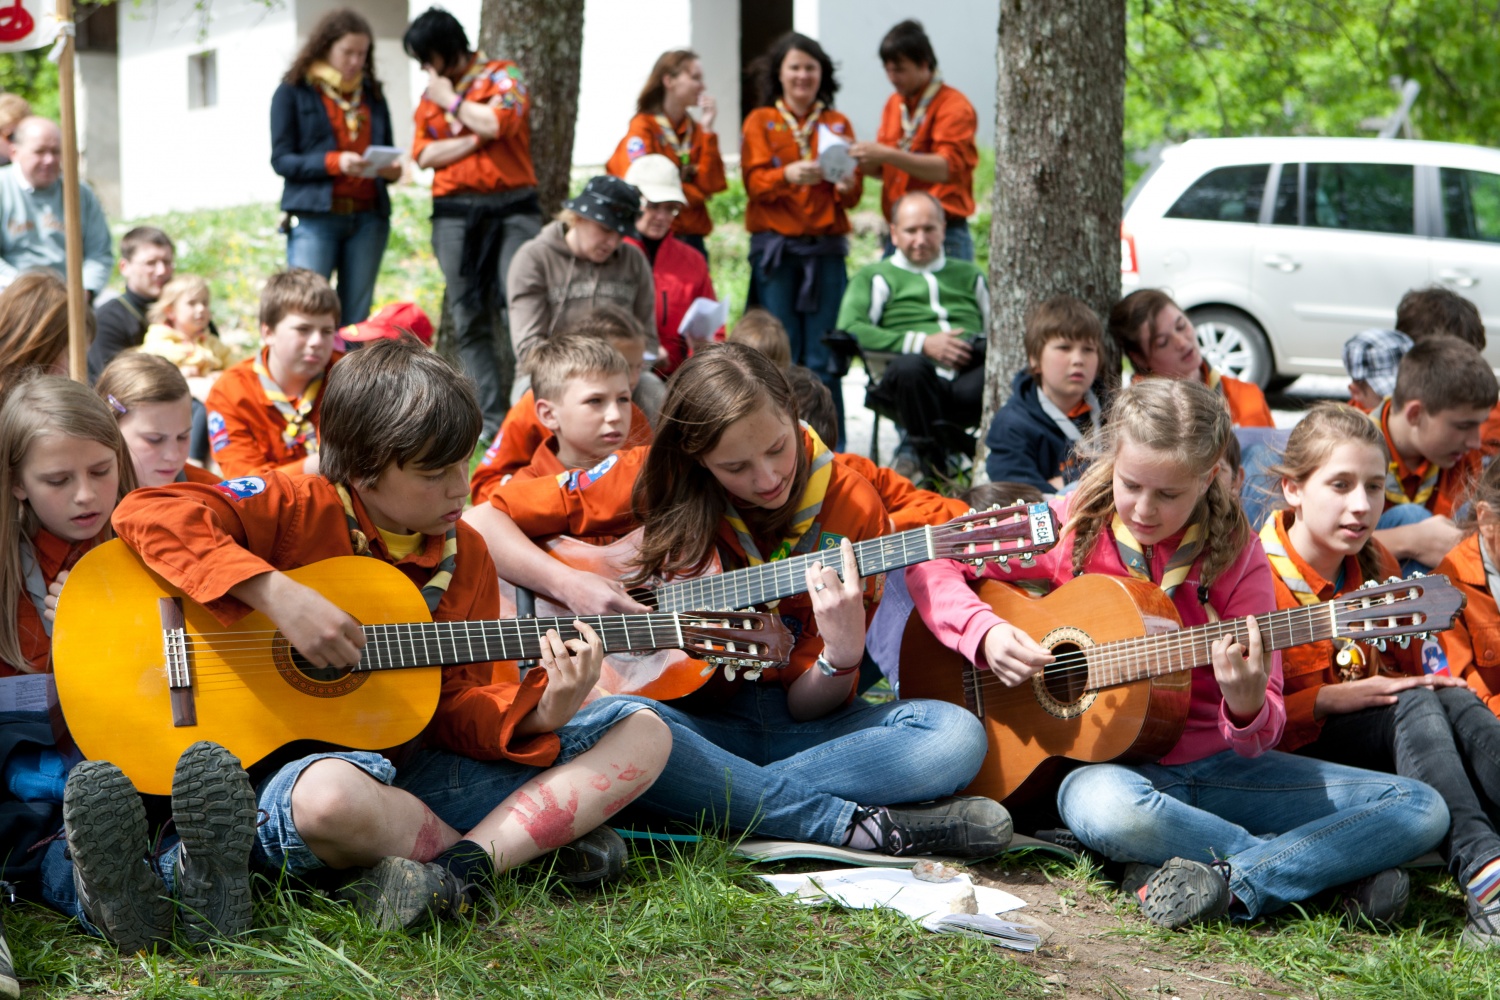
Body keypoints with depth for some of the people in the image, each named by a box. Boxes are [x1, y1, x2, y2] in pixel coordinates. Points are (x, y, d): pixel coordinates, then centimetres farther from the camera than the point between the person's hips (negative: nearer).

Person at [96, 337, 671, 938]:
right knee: (331, 796, -45)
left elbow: (460, 702, 7)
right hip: (286, 768, -6)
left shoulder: (465, 557, 9)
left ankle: (459, 868, -24)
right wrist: (277, 594, -28)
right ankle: (538, 839, -19)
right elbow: (148, 512, -20)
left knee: (641, 733, -2)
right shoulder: (300, 510, -7)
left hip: (418, 766, 6)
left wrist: (536, 714, -15)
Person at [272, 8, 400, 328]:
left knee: (356, 319, 2)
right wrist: (335, 162, -17)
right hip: (314, 218, -4)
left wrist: (391, 169, -3)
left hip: (368, 218, 4)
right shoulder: (293, 92, 4)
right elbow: (281, 159, -2)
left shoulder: (372, 93, 17)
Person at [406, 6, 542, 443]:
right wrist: (476, 138, -8)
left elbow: (500, 121, -16)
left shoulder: (503, 76, 4)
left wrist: (453, 101, -3)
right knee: (469, 320, -1)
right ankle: (491, 419, 0)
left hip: (512, 208, -4)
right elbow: (424, 154, 3)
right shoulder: (431, 95, 16)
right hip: (454, 214, 4)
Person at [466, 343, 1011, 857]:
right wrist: (569, 586, -19)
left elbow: (807, 706, -5)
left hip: (793, 725, 1)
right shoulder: (651, 481, -5)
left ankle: (706, 801, -27)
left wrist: (843, 652, -26)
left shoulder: (850, 505, -4)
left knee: (957, 736, -25)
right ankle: (860, 826, -30)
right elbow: (480, 520, -4)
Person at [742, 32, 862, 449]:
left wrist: (847, 184, -18)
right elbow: (755, 181, -4)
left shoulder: (837, 125, 14)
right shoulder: (760, 122, 10)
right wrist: (788, 175, -25)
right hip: (774, 247, -1)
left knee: (822, 356, -2)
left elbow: (853, 194, 5)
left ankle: (831, 448, -1)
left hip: (826, 248, 1)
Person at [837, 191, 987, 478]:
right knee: (909, 366, -40)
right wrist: (922, 343, -7)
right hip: (920, 386, -2)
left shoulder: (968, 275, 33)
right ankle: (933, 456, -21)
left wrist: (988, 345, -1)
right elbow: (849, 330, 2)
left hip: (968, 388, 2)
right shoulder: (876, 277, 21)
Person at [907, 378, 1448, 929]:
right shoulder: (1072, 530, -3)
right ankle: (1327, 865, -21)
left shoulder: (1234, 555, -2)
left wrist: (1247, 707, -31)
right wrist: (985, 632, -17)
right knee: (1107, 808, -42)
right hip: (1107, 761, -2)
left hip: (1215, 764, 2)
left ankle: (1232, 885, -26)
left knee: (1422, 809, -13)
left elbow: (1263, 727, -6)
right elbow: (930, 566, 2)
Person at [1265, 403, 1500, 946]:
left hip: (1381, 729, 6)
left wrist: (1432, 687, 0)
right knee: (1416, 710, -31)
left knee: (1455, 701, -25)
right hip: (1291, 750, -6)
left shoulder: (1379, 567, 12)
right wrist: (1334, 700, -22)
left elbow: (1407, 672, 23)